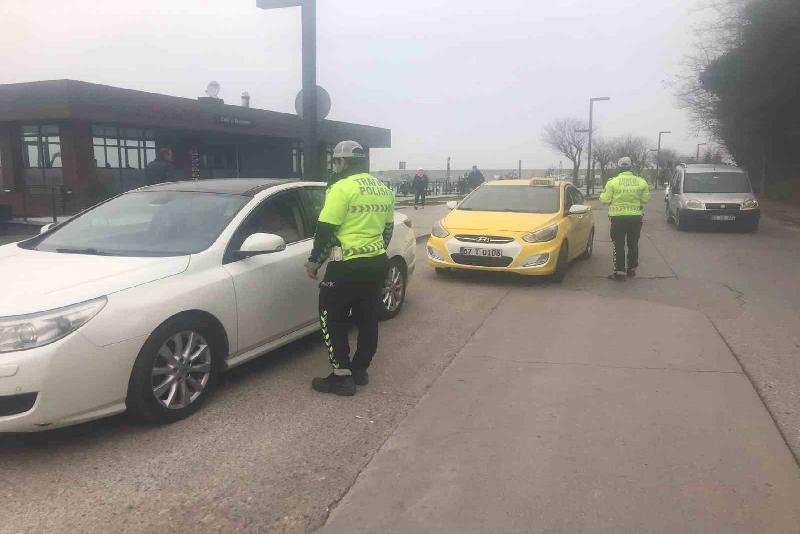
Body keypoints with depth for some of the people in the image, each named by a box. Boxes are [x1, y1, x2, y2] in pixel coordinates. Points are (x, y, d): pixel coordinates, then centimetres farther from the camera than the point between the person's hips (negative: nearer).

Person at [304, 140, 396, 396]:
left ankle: (342, 376, 4)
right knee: (367, 318, 15)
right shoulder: (384, 190, 12)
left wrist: (313, 262, -3)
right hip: (377, 263, 8)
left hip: (348, 266, -8)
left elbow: (325, 231, -13)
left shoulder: (342, 188, -12)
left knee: (332, 318, 4)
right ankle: (360, 370, 24)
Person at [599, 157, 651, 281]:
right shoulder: (641, 182, -1)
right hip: (636, 217, 3)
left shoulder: (612, 182, -8)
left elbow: (605, 200, -6)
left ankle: (619, 272, 2)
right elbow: (645, 199, 5)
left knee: (619, 246, 3)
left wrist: (602, 194, 15)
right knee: (633, 244, 15)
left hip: (618, 217, -3)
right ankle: (631, 269, 24)